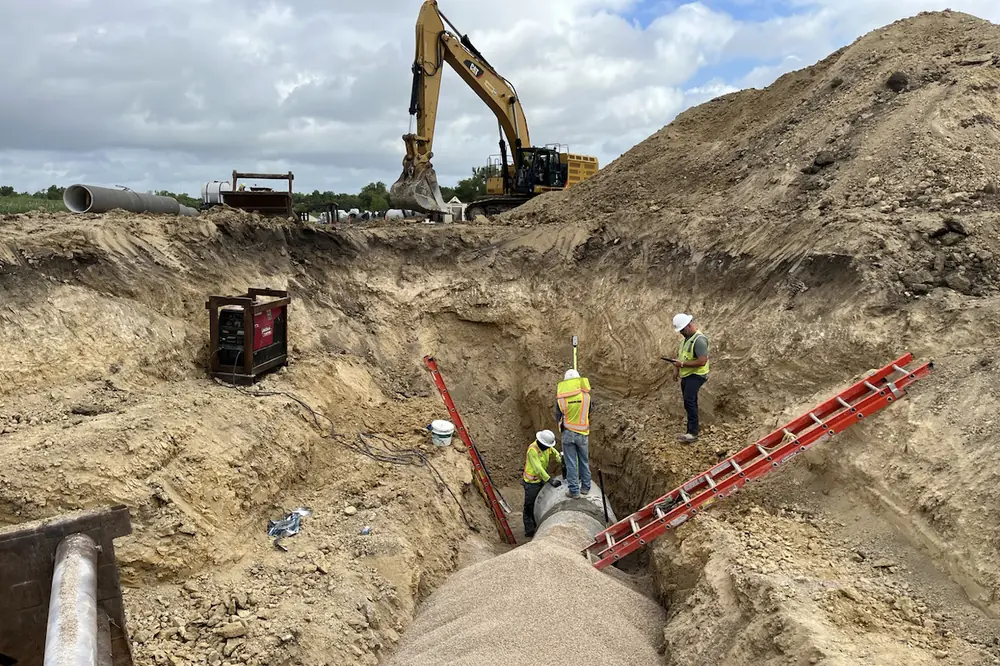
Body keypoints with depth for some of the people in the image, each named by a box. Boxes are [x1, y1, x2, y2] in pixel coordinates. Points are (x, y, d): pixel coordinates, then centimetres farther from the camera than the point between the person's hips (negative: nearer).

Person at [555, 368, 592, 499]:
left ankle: (574, 490, 8)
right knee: (584, 461, 16)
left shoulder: (560, 398, -10)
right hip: (583, 433, 2)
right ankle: (585, 487, 26)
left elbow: (558, 416, 2)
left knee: (571, 463, 4)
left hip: (568, 433, -1)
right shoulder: (585, 395, -8)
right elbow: (590, 411, 8)